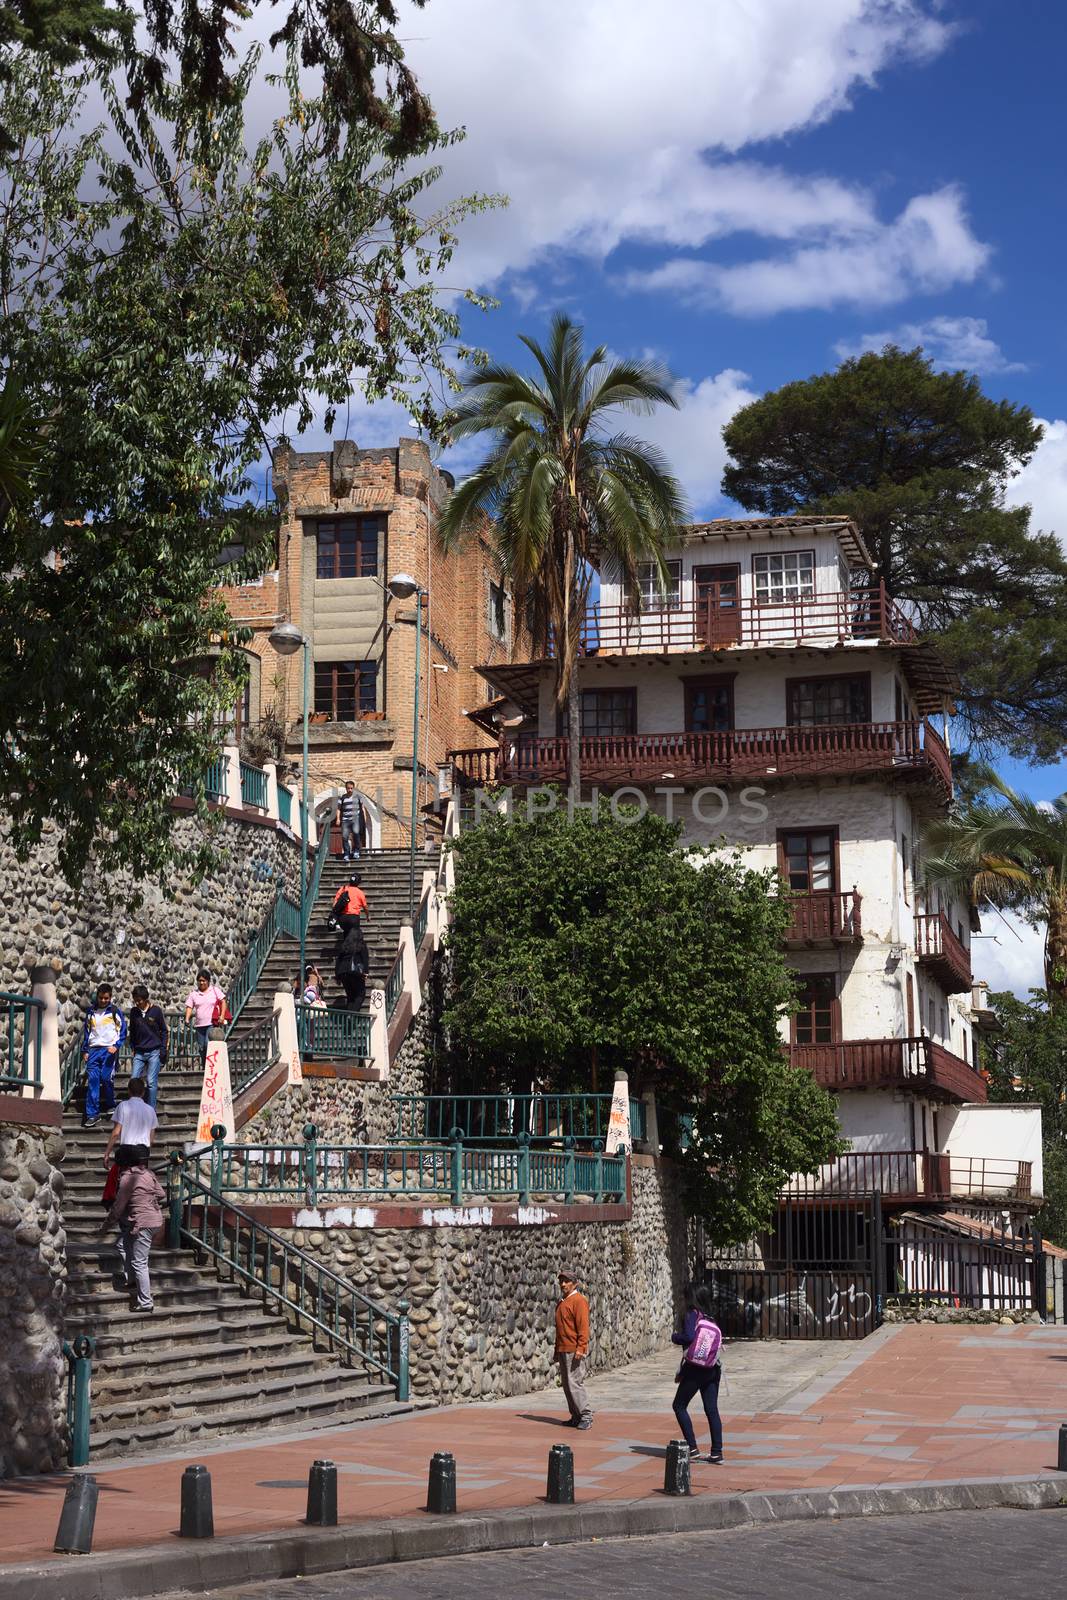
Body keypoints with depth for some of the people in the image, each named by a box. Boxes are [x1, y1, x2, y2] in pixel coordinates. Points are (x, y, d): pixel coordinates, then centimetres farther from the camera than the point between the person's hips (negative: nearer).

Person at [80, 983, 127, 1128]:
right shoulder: (91, 1011, 13)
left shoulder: (115, 1011, 3)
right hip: (93, 1049, 3)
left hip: (109, 1049, -3)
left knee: (106, 1078, -9)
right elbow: (86, 1031, 19)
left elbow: (122, 1030, 3)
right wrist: (85, 1051, 13)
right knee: (92, 1079, -8)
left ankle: (110, 1105, 16)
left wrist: (116, 1046, -11)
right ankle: (92, 1114, -10)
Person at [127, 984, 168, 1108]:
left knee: (151, 1082, -5)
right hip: (139, 1053, 3)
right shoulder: (134, 1012, 4)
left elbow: (164, 1030, 3)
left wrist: (163, 1048, -3)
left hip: (154, 1052, -3)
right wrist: (132, 1047, 9)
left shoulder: (156, 1011, -4)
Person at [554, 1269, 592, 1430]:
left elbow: (583, 1326, -16)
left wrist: (580, 1348, -23)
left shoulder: (578, 1300, -9)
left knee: (574, 1382, -12)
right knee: (566, 1384, 9)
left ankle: (586, 1416, -9)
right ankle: (576, 1417, 14)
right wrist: (557, 1350, 22)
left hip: (574, 1351, -9)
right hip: (563, 1350, 9)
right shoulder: (561, 1302, 18)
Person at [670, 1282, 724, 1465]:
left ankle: (692, 1449, 0)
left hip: (694, 1369, -6)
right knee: (712, 1410, 8)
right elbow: (719, 1342, 7)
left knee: (679, 1406, 7)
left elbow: (689, 1337, -22)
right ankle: (717, 1453, 4)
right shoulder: (711, 1318, 9)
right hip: (712, 1370, 6)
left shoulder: (692, 1315, -9)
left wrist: (674, 1337, -2)